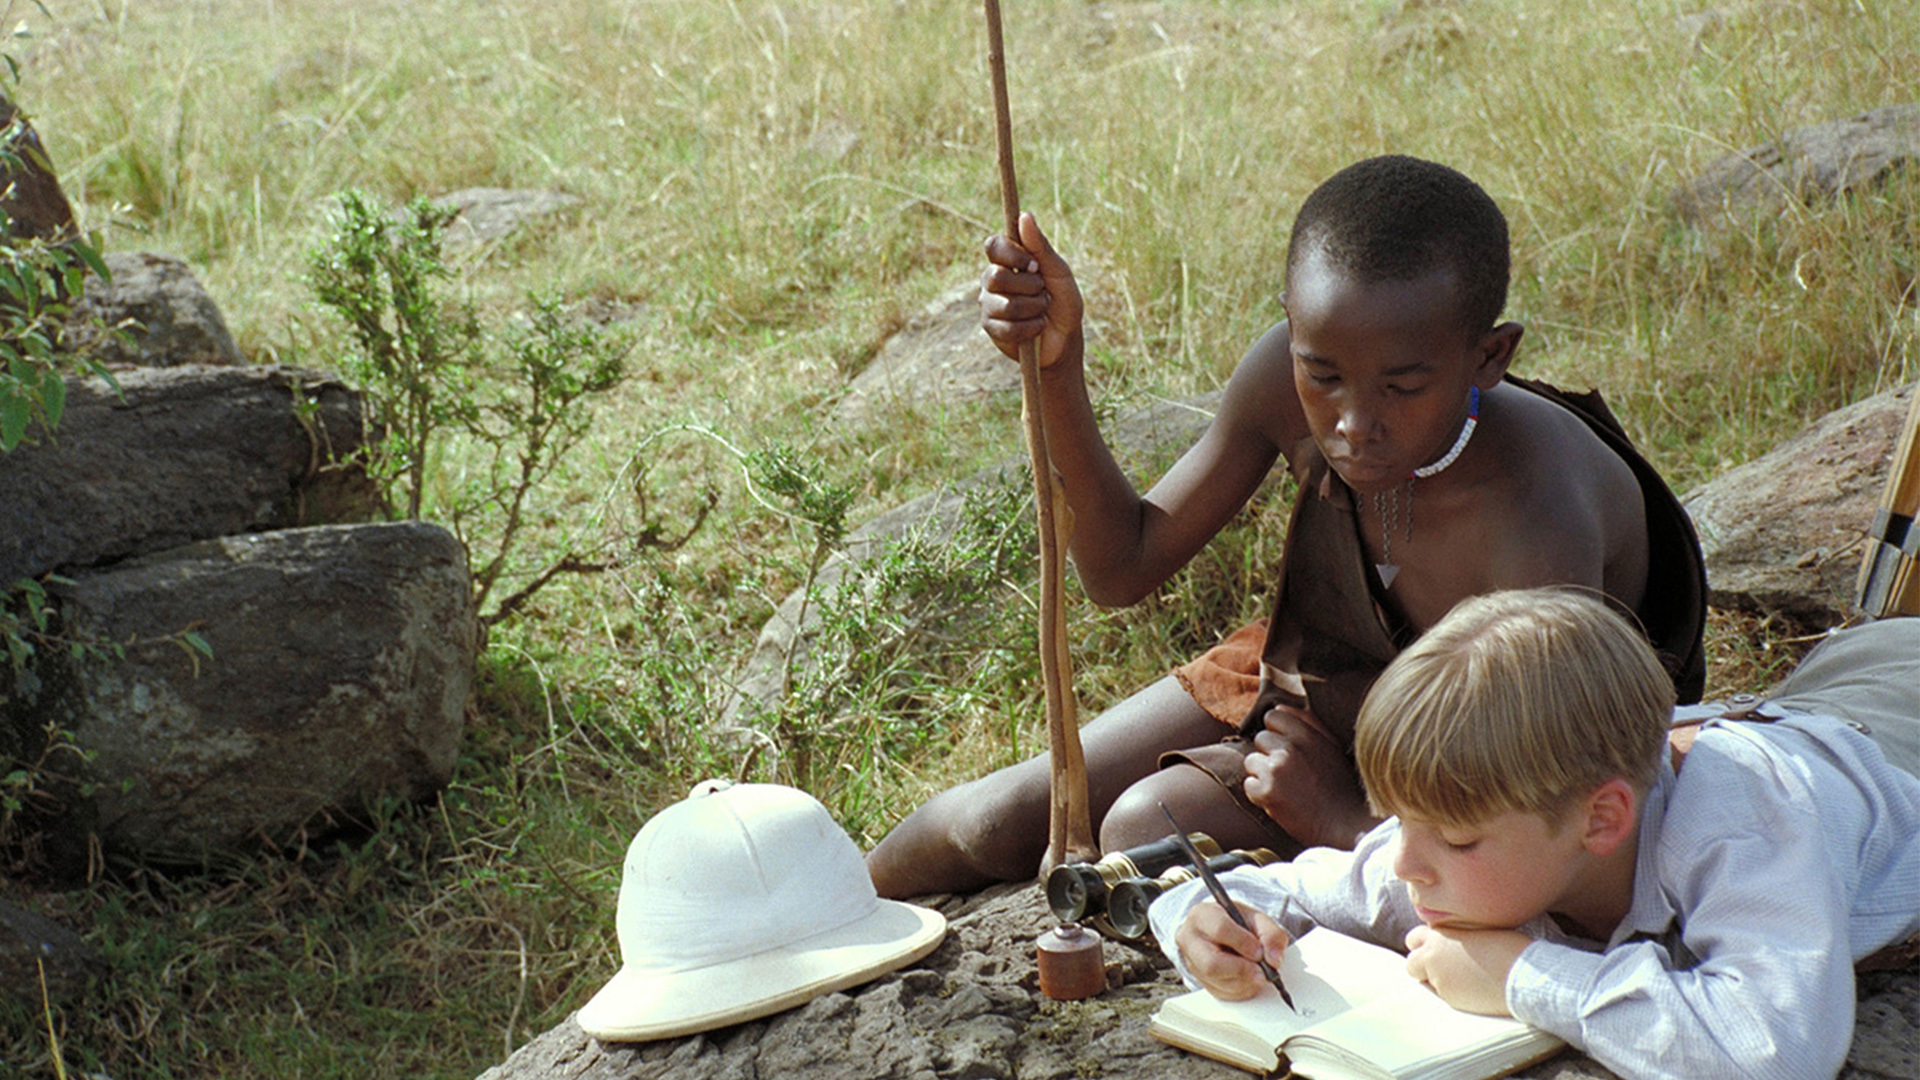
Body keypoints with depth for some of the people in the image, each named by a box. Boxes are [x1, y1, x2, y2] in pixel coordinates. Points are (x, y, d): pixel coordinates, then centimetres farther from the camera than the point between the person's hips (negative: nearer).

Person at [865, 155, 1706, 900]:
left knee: (1151, 828, -23)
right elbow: (1123, 569, -11)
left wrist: (1337, 813, -25)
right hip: (1321, 665, 5)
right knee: (995, 821, 4)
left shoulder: (1540, 527, -41)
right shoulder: (1289, 373, -25)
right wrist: (1058, 365, -25)